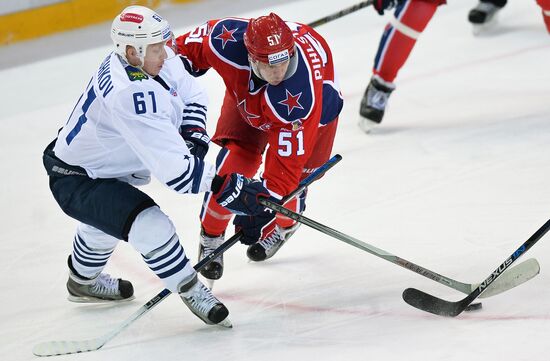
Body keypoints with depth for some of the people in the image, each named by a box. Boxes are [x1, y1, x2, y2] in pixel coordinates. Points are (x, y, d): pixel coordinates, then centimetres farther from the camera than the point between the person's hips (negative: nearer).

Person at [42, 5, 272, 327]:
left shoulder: (159, 59, -13)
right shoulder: (130, 95, -39)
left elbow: (192, 96, 6)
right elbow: (174, 171, -42)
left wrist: (193, 140, -11)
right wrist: (232, 189, -40)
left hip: (105, 165, 11)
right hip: (75, 182, -11)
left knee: (108, 214, 38)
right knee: (151, 226, -30)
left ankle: (83, 281, 66)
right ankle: (192, 293, -10)